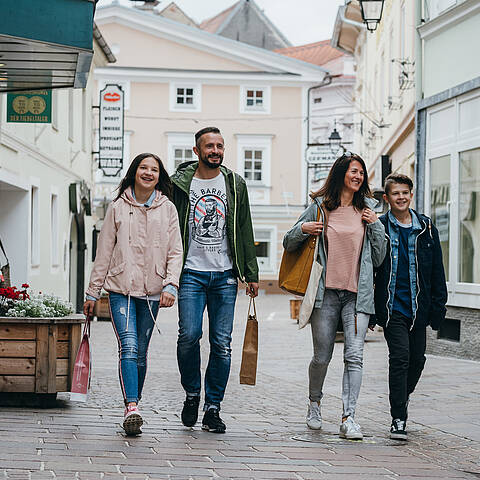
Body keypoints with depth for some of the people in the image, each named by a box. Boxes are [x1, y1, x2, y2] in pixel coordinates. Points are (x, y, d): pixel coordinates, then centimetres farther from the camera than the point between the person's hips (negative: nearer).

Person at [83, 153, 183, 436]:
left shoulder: (167, 209, 7)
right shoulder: (118, 208, 7)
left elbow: (175, 252, 5)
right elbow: (104, 252, 9)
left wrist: (171, 285, -10)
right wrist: (92, 293, 8)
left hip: (152, 291, 1)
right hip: (121, 288, -1)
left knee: (141, 352, 6)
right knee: (128, 347, -15)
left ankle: (133, 404, 17)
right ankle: (132, 408, -24)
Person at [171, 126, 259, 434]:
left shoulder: (235, 185, 10)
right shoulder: (180, 183, 3)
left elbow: (245, 232, 12)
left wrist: (252, 274, 7)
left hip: (225, 275, 2)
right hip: (191, 273, -2)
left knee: (222, 344, -1)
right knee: (189, 335, -14)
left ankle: (213, 408, 8)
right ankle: (192, 394, 10)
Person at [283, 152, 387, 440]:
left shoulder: (367, 210, 12)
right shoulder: (320, 207, 7)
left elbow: (379, 258, 13)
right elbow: (289, 244, 14)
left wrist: (375, 226, 1)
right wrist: (302, 230, -6)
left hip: (358, 294, 1)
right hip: (326, 292, -1)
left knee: (354, 355, -11)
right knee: (322, 357, 5)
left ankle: (349, 418, -11)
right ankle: (315, 402, 31)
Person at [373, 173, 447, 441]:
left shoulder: (427, 228, 9)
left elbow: (437, 271, 12)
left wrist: (438, 306, 6)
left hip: (418, 307, 3)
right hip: (392, 306, -3)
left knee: (417, 359, 7)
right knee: (400, 356, -13)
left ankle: (402, 398, 35)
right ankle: (399, 420, -11)